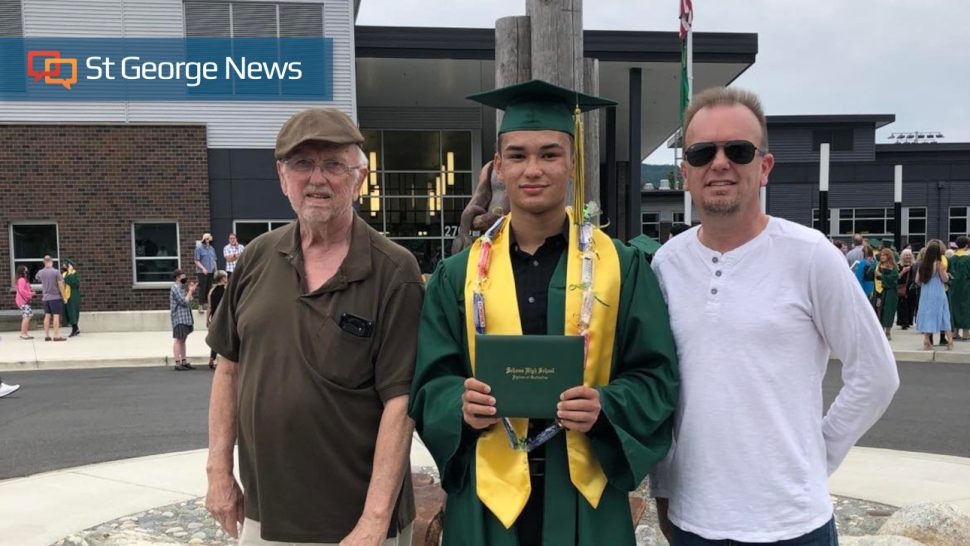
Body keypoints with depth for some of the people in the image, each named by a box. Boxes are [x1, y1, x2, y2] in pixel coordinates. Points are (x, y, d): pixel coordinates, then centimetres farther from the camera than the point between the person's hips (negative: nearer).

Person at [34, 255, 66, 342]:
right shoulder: (56, 272, -12)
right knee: (56, 316, -4)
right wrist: (64, 296, -2)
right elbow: (60, 285, -10)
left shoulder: (40, 272, 3)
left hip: (45, 297, 5)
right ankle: (56, 336, -6)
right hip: (55, 297, -5)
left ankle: (46, 336, 12)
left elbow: (37, 278, 28)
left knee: (47, 316, 9)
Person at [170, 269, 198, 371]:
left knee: (183, 340, 13)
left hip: (185, 317, 10)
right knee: (178, 340, -8)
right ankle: (177, 363, -7)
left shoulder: (182, 287, 16)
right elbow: (184, 301, -19)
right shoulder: (176, 288, -13)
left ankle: (184, 362, 18)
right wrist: (191, 291, -10)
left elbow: (188, 300, 17)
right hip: (179, 318, -10)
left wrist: (191, 290, 6)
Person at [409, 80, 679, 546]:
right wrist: (462, 406, -19)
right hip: (487, 495, 1)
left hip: (585, 494, 0)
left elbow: (656, 376, -2)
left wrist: (605, 408, -20)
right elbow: (430, 382, 1)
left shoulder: (622, 267, -2)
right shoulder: (458, 275, 1)